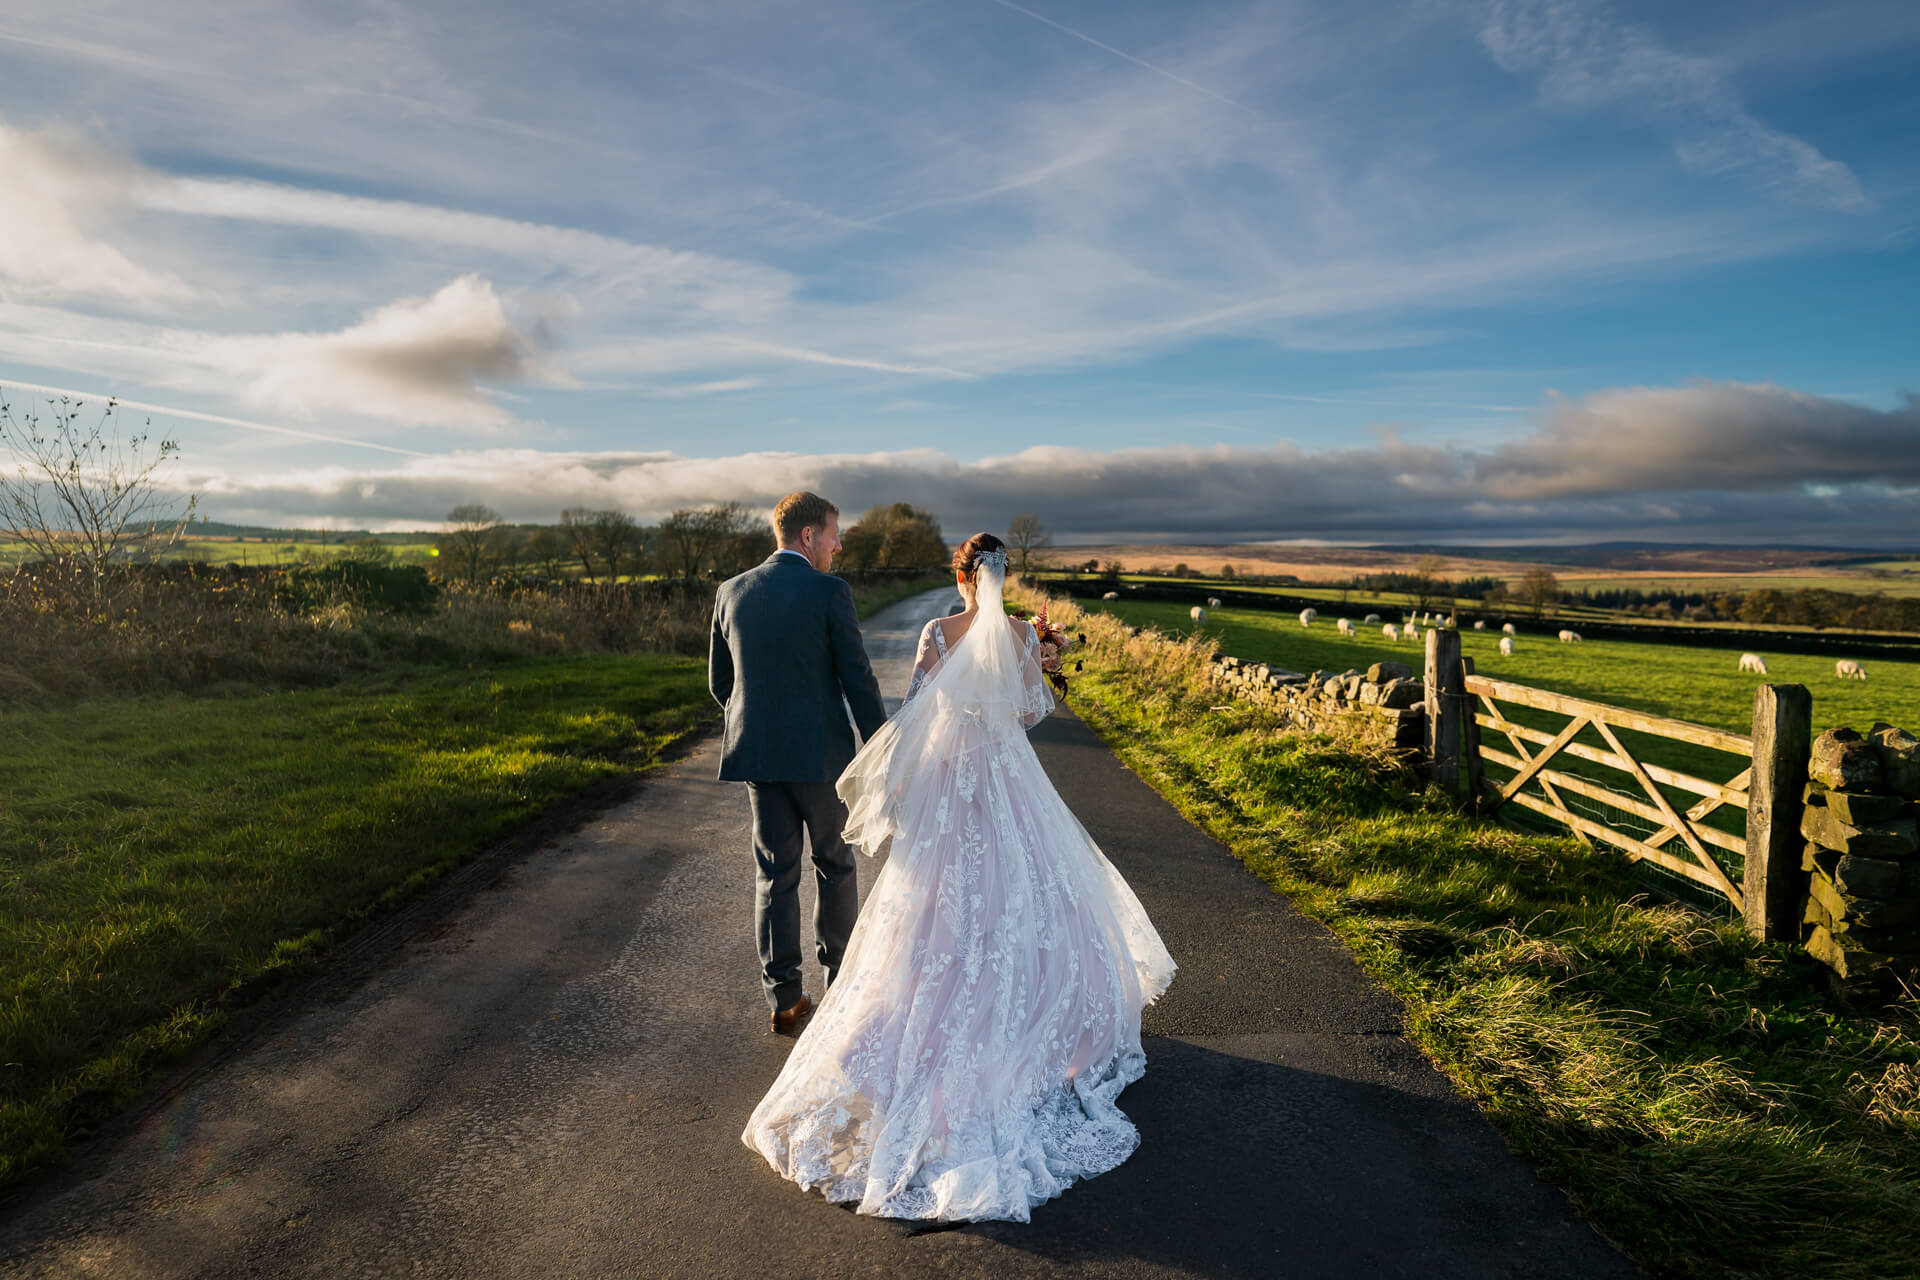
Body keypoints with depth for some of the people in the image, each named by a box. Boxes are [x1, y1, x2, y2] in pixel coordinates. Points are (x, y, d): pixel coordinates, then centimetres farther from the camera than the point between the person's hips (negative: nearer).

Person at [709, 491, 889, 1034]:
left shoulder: (731, 592, 4)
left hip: (757, 753, 4)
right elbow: (858, 679, -12)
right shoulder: (830, 592, -11)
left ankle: (785, 998, 14)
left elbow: (720, 682, 10)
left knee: (775, 875, 10)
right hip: (820, 753, -4)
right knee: (834, 862, 16)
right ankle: (840, 975, 29)